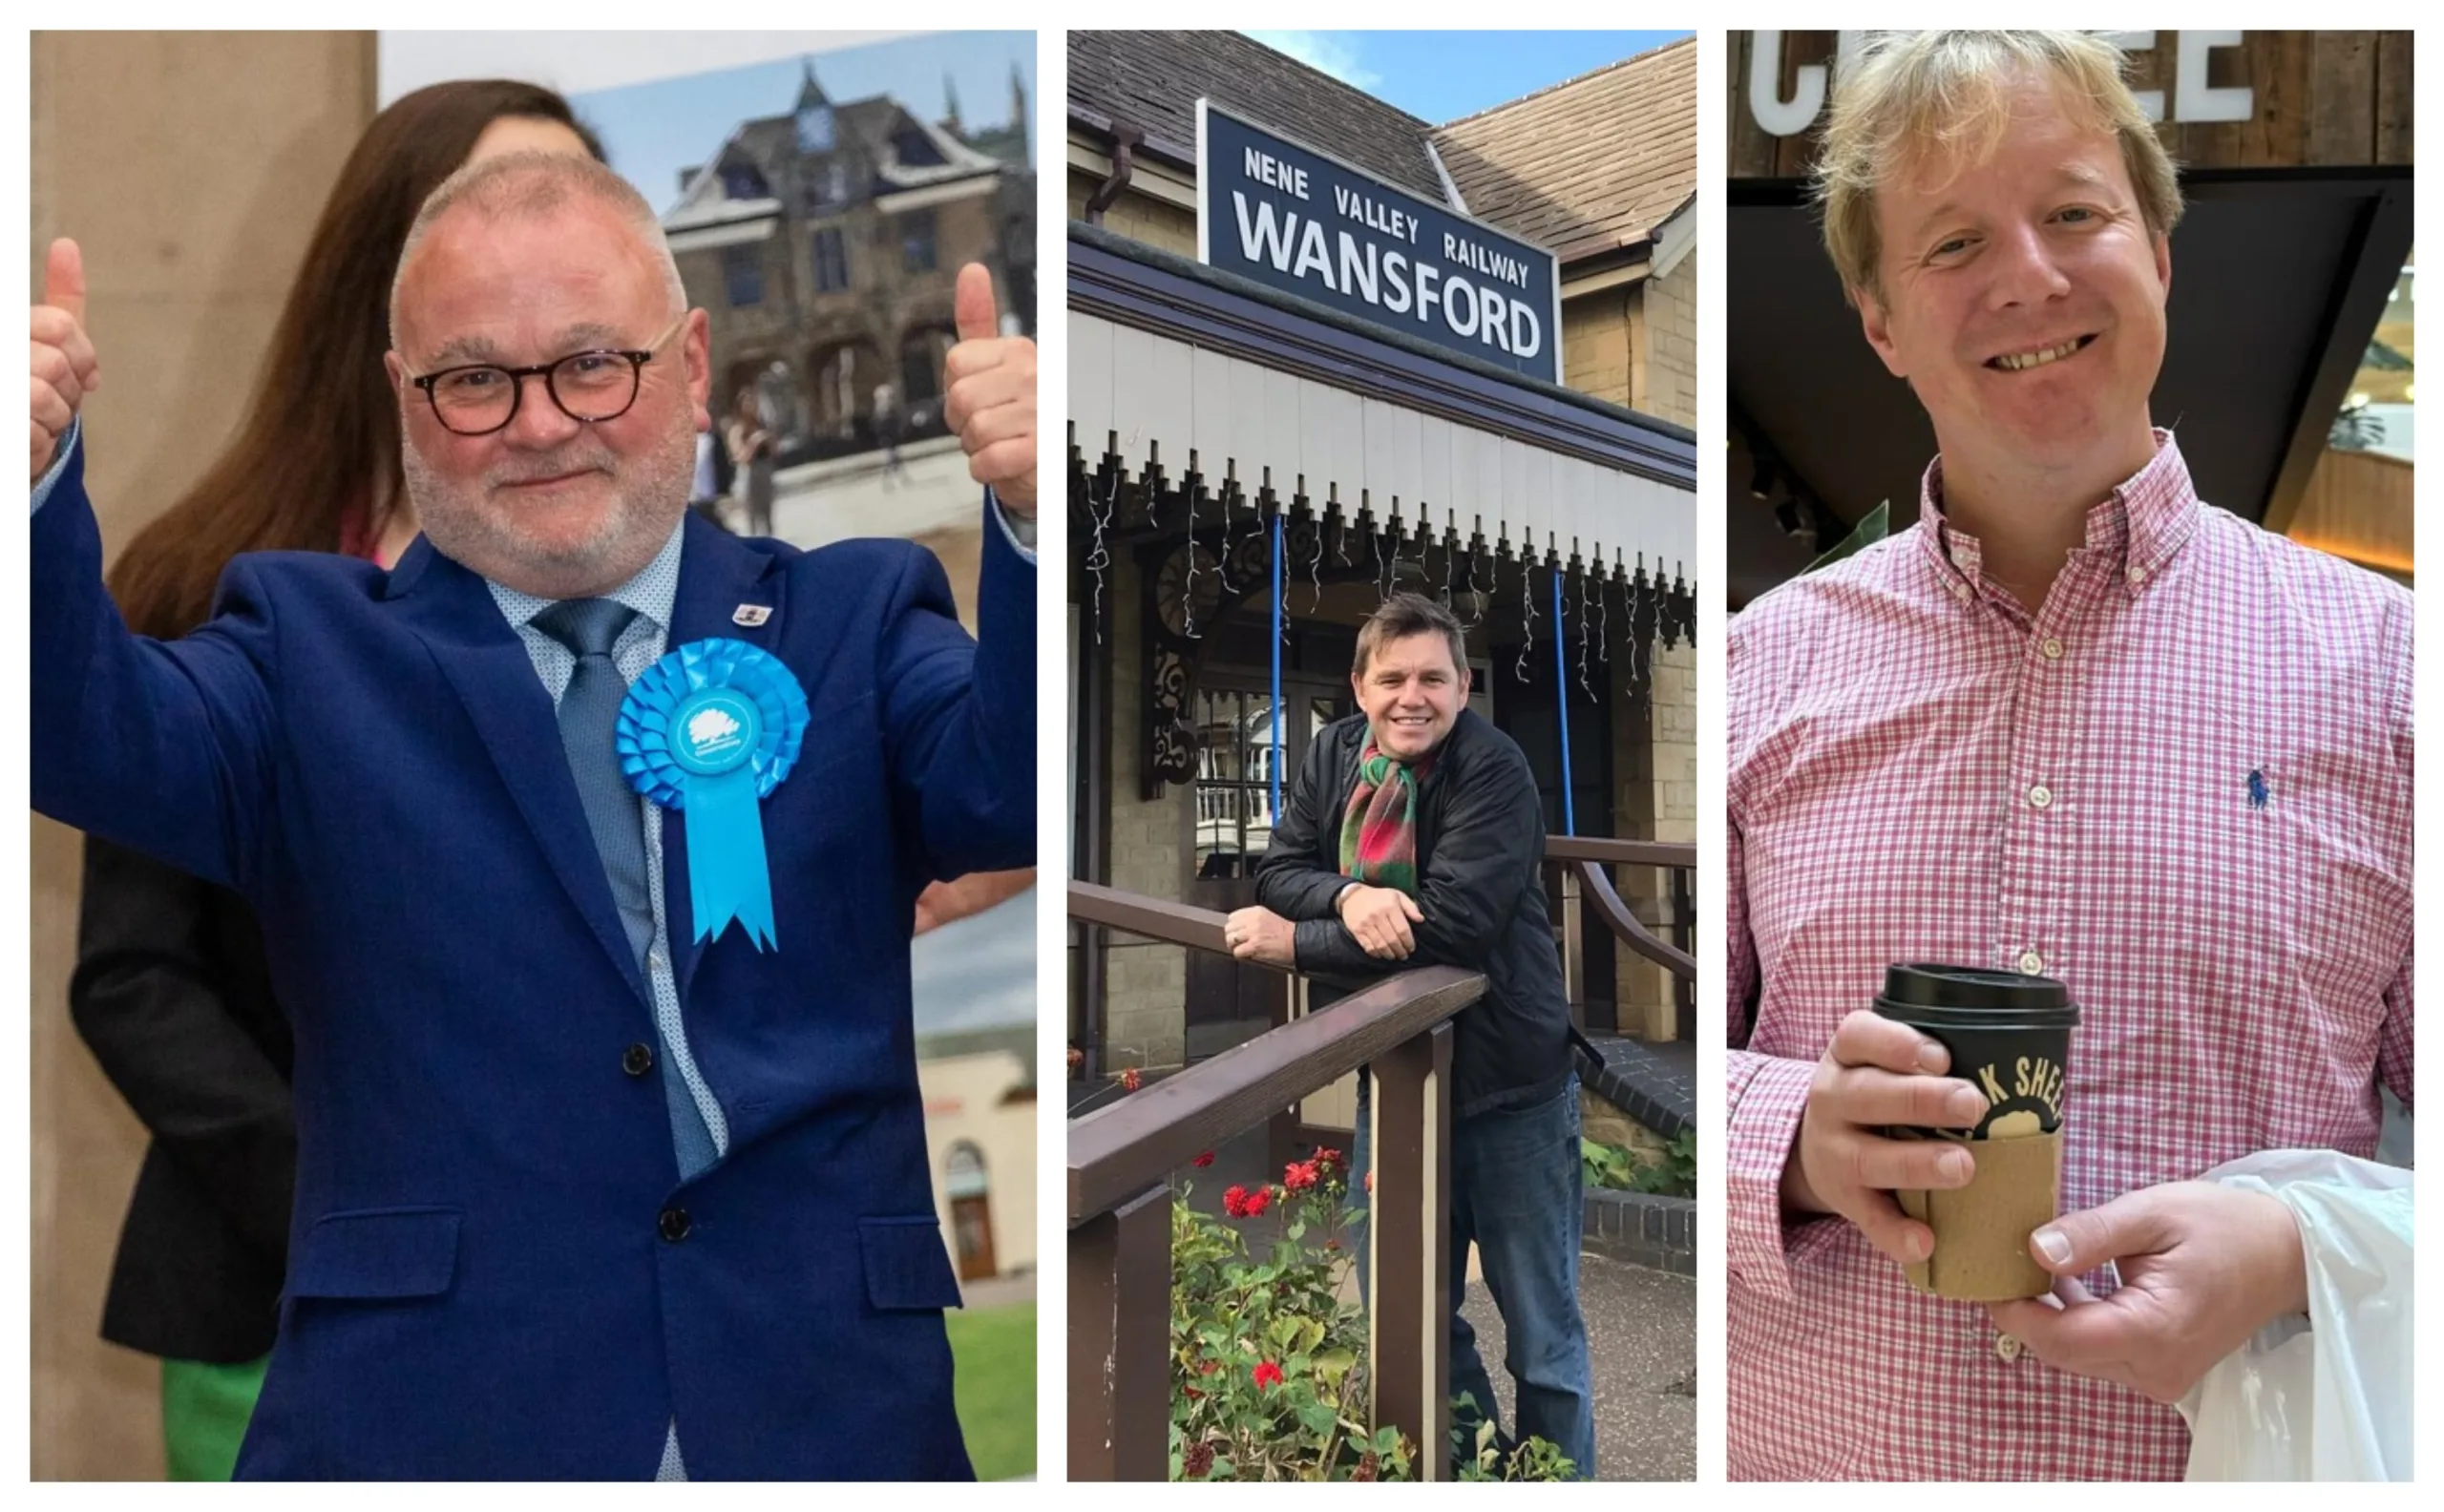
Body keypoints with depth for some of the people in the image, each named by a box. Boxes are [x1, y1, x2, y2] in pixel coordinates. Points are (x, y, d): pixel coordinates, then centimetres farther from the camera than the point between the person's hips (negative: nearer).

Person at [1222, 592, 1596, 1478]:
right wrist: (1348, 895, -24)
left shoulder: (1494, 772, -19)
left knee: (1541, 1331, 7)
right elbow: (1281, 870, -1)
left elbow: (1454, 924, -27)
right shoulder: (1334, 754, 0)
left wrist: (1294, 944, -21)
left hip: (1506, 1081, -6)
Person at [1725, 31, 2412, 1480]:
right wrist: (1796, 1144, -18)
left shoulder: (2378, 660, -4)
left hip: (2228, 1460, -1)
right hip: (1799, 1453, 1)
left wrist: (2293, 1254, -21)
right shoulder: (1762, 665, -1)